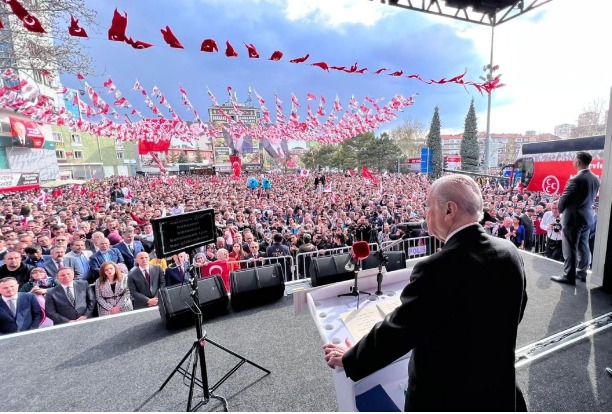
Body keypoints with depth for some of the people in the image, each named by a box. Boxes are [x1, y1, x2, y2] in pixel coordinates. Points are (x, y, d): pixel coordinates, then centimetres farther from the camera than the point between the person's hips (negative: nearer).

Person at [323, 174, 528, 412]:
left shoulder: (436, 269, -31)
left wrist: (348, 359, -8)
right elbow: (515, 314, 7)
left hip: (445, 397, -5)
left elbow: (397, 330, -23)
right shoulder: (510, 252, -9)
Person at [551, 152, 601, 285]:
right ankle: (581, 273, 26)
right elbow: (592, 197, 13)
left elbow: (563, 199, -16)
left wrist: (561, 210, 2)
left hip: (573, 218, -8)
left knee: (570, 248, -1)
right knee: (583, 247, 16)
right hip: (587, 217, 8)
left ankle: (569, 276, 5)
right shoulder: (595, 179, 5)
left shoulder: (576, 179, -20)